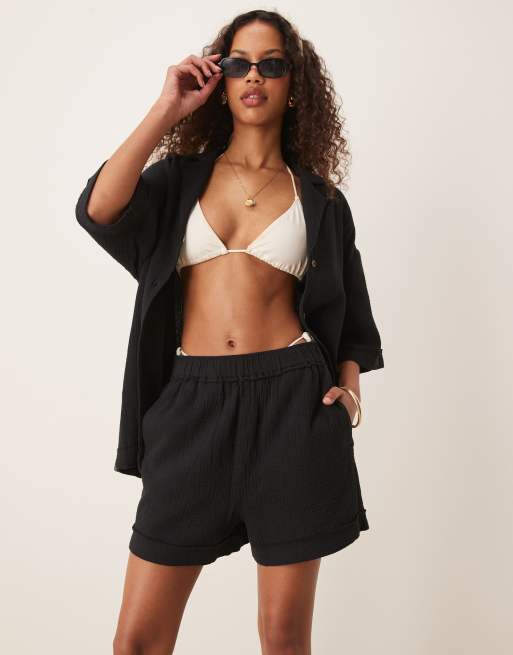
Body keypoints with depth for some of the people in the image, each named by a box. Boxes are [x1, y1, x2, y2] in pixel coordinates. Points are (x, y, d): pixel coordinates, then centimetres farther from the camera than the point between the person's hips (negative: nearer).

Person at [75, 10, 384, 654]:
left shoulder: (320, 200, 12)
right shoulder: (180, 179, 11)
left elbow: (350, 317, 17)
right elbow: (98, 209, -9)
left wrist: (349, 386, -2)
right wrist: (168, 108, -4)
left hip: (292, 401, 0)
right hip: (193, 402, 1)